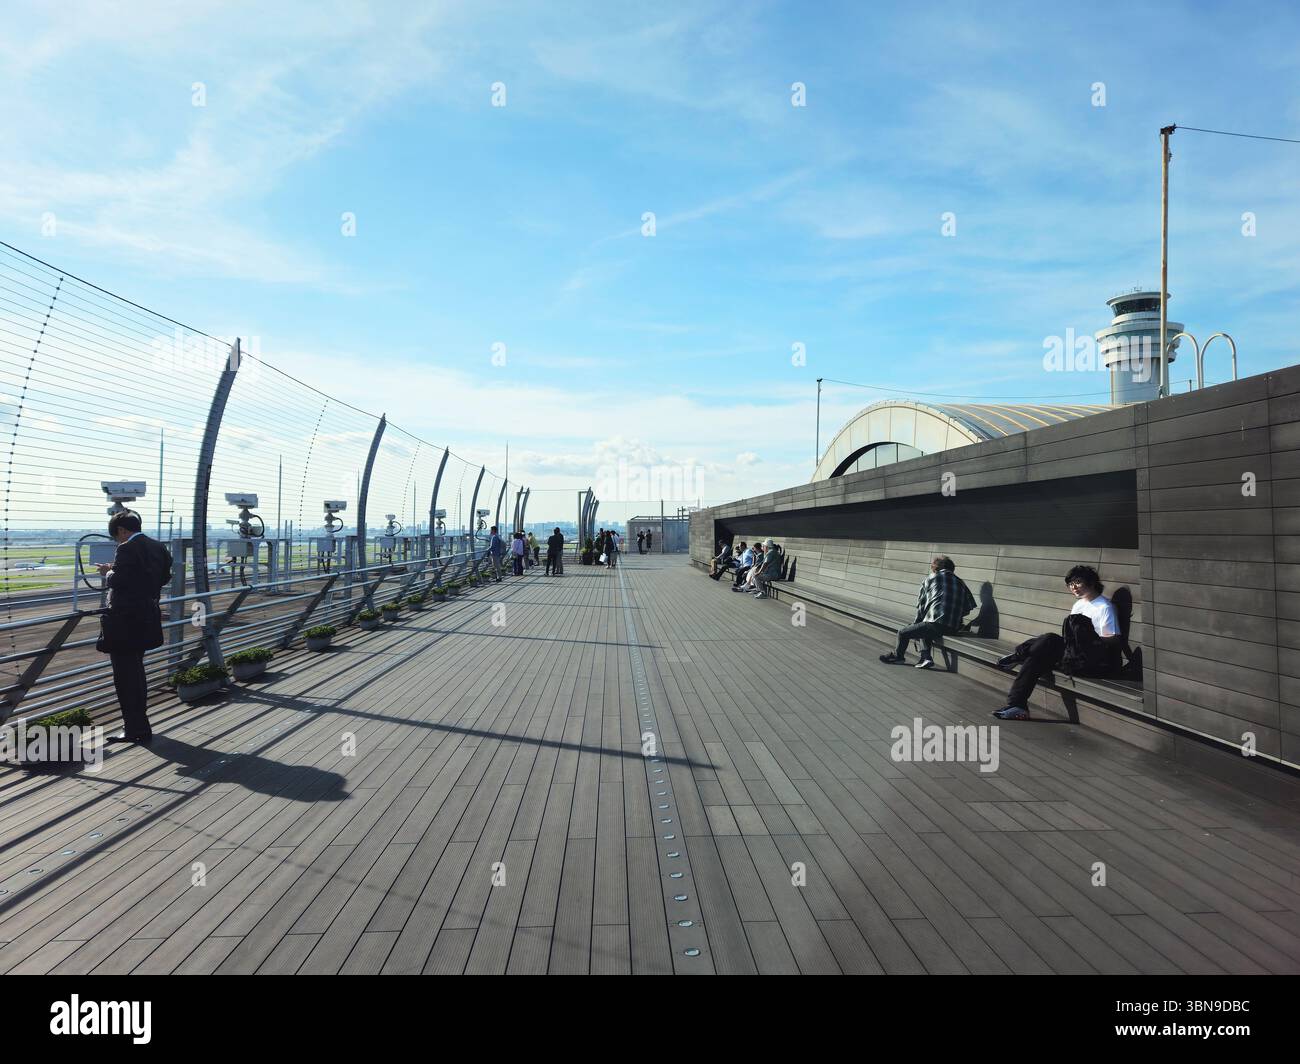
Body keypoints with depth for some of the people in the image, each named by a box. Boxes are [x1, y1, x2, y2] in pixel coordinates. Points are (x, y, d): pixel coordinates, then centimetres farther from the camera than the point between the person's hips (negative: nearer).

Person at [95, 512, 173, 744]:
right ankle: (138, 723, 30)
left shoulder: (127, 549, -17)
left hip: (125, 621, -9)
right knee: (136, 671, 21)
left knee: (125, 675, 0)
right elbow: (164, 577, 12)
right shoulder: (159, 548, 8)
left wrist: (108, 572, 0)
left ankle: (136, 729, 3)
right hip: (147, 618, 9)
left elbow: (116, 581, -20)